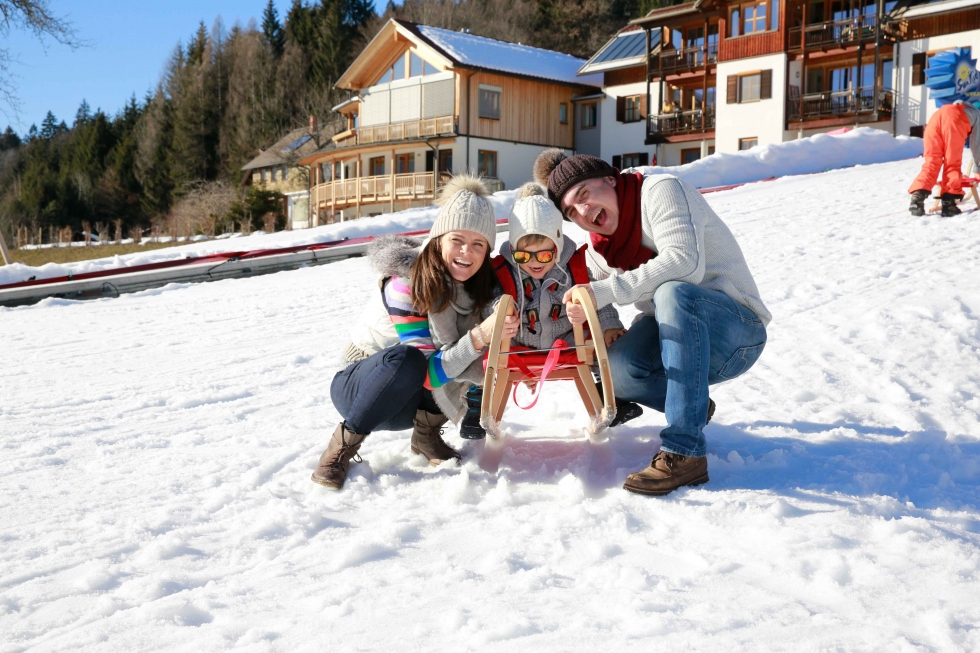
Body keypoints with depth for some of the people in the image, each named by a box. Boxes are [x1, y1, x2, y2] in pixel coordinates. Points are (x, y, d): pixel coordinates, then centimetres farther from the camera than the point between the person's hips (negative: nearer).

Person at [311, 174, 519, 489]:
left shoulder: (482, 286, -7)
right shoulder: (405, 281, -26)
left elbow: (479, 366, -7)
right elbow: (428, 372, -30)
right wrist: (478, 337, -44)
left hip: (416, 398, 6)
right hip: (361, 387, -5)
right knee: (404, 358, -39)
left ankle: (426, 432, -2)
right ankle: (344, 443, -17)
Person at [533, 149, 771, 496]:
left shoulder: (660, 190, -12)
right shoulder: (599, 251, 10)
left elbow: (685, 263, -28)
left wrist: (605, 291, -31)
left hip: (737, 328, -6)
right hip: (683, 342, 6)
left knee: (672, 292, -37)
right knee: (612, 366, -24)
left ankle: (685, 452, -36)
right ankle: (693, 405, 7)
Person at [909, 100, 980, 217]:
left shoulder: (955, 108, 48)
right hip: (954, 119, -4)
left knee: (931, 162, 3)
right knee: (953, 164, 2)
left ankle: (918, 197, -17)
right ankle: (949, 203, -8)